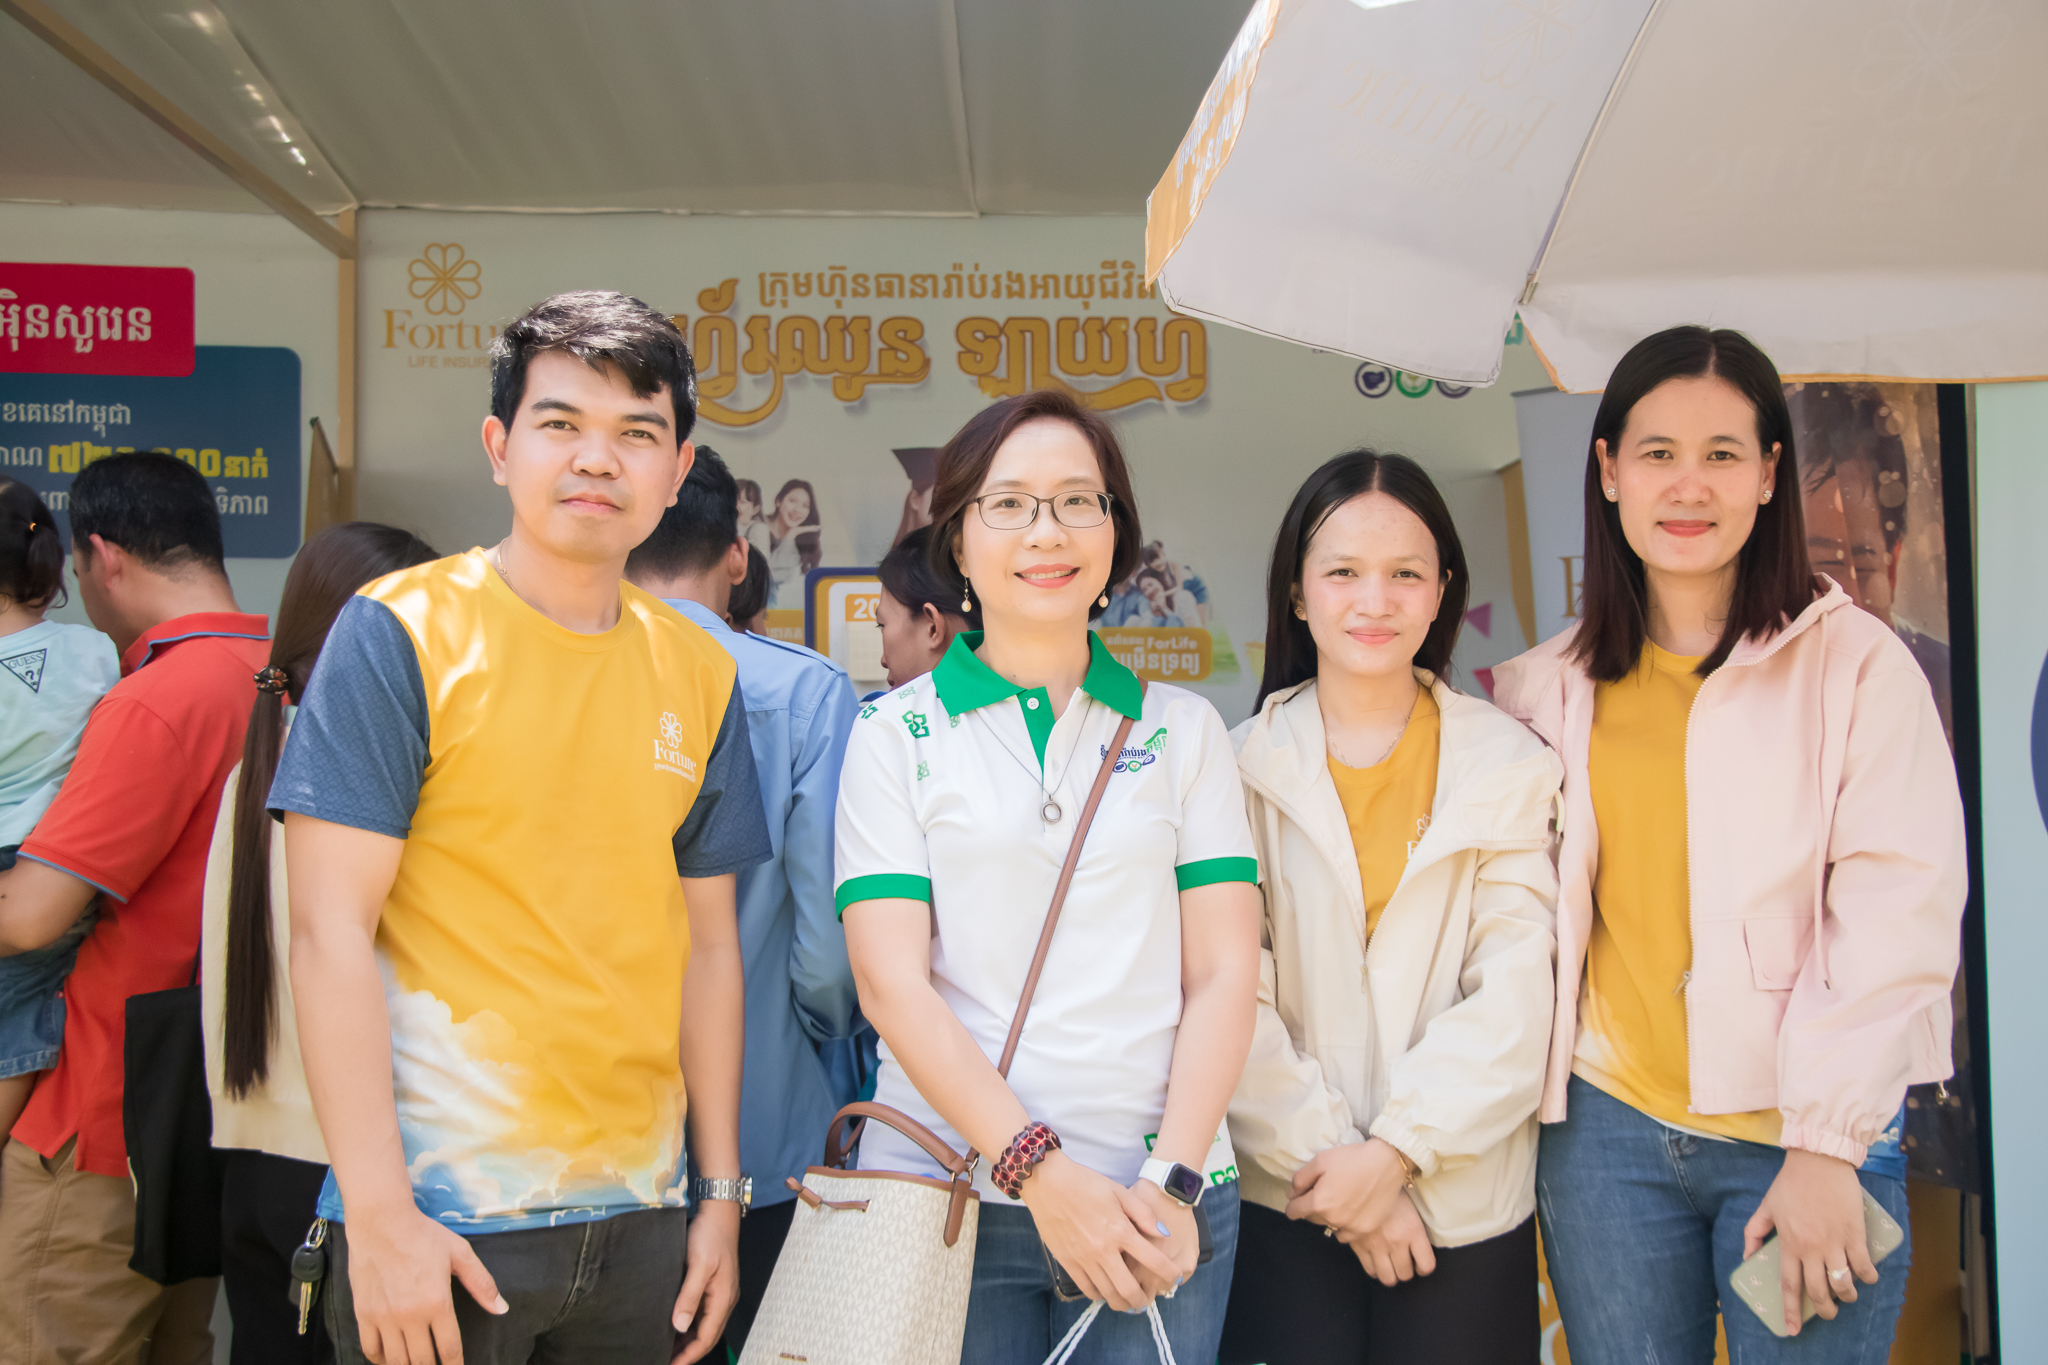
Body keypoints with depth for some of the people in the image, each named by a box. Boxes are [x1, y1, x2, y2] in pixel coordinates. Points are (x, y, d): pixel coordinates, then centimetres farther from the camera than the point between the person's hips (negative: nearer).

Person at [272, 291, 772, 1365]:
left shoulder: (699, 675, 6)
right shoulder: (400, 631, -7)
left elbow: (705, 944, 9)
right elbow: (331, 930, -11)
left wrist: (722, 1191, 8)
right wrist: (379, 1213, -15)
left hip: (640, 1209, 5)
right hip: (440, 1214, -4)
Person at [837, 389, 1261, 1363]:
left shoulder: (1185, 730, 7)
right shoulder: (897, 732, 2)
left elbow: (1223, 971, 2)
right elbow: (891, 982, -6)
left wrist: (1171, 1179, -10)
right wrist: (1043, 1173, -14)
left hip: (1157, 1206, 1)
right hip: (944, 1195, -1)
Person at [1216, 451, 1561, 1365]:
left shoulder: (1510, 766, 2)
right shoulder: (1243, 766, 1)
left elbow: (1514, 991, -5)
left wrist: (1394, 1149, -13)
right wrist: (1331, 1152, -11)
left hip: (1463, 1203, 0)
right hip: (1284, 1197, 0)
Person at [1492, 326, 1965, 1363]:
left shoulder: (1853, 663, -3)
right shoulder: (1550, 689, 8)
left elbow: (1899, 914, -8)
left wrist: (1826, 1144, -12)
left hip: (1812, 1140, -3)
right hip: (1605, 1130, 3)